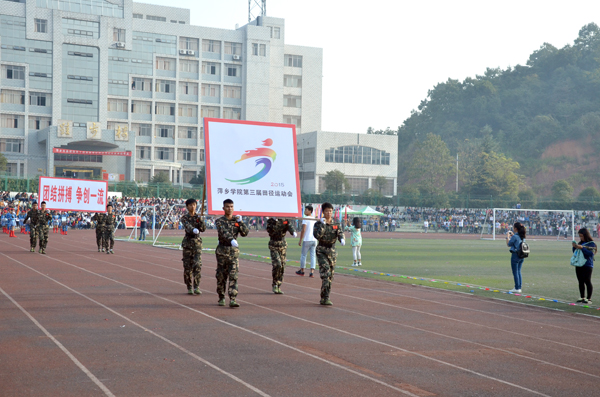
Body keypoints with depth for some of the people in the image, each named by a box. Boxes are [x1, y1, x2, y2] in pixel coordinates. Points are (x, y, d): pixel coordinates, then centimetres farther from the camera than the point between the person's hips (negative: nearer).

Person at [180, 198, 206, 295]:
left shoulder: (198, 217, 8)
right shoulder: (184, 218, 1)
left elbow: (203, 229, -2)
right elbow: (187, 226, -20)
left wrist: (200, 220, -20)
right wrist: (193, 230, -41)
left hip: (197, 243, 1)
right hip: (187, 242, -1)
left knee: (198, 264, -13)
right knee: (187, 266, 2)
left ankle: (196, 287, -12)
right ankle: (189, 287, 13)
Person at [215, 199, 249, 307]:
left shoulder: (236, 220, 9)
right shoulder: (220, 221, -2)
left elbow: (245, 233, -1)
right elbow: (223, 232, -21)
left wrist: (240, 222, -11)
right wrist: (232, 240, -38)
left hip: (234, 251, 1)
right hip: (222, 251, -1)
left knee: (233, 276, -9)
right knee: (221, 276, 6)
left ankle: (233, 300, -14)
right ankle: (221, 298, 22)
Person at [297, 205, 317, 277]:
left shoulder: (305, 219, -9)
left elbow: (303, 230, -15)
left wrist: (300, 240, -9)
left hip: (307, 240, -6)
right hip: (314, 240, 6)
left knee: (303, 255, 8)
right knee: (313, 256, 4)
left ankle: (302, 271, 18)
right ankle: (312, 272, -3)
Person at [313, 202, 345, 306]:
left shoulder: (336, 224, 7)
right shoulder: (318, 223, -3)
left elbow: (340, 233, -9)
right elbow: (317, 236, -18)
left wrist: (342, 239, -30)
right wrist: (322, 224, -22)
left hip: (332, 251, 5)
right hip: (322, 251, -5)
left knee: (330, 275, 8)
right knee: (325, 273, -19)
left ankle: (324, 298, 20)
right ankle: (325, 298, -21)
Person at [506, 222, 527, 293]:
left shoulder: (515, 236, -17)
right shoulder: (522, 236, 7)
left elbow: (508, 244, -8)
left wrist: (507, 236, 2)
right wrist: (512, 235, 22)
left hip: (515, 255, -8)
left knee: (515, 272, 0)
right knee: (518, 272, 15)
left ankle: (517, 288, 2)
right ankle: (519, 287, 17)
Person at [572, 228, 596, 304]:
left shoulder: (591, 243, -5)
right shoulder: (580, 243, 12)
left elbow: (591, 253, -17)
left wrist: (582, 248, -22)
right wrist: (574, 247, -1)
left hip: (587, 265, -6)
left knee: (587, 281, -6)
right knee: (581, 282, 10)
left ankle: (589, 298, -1)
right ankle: (582, 297, 18)